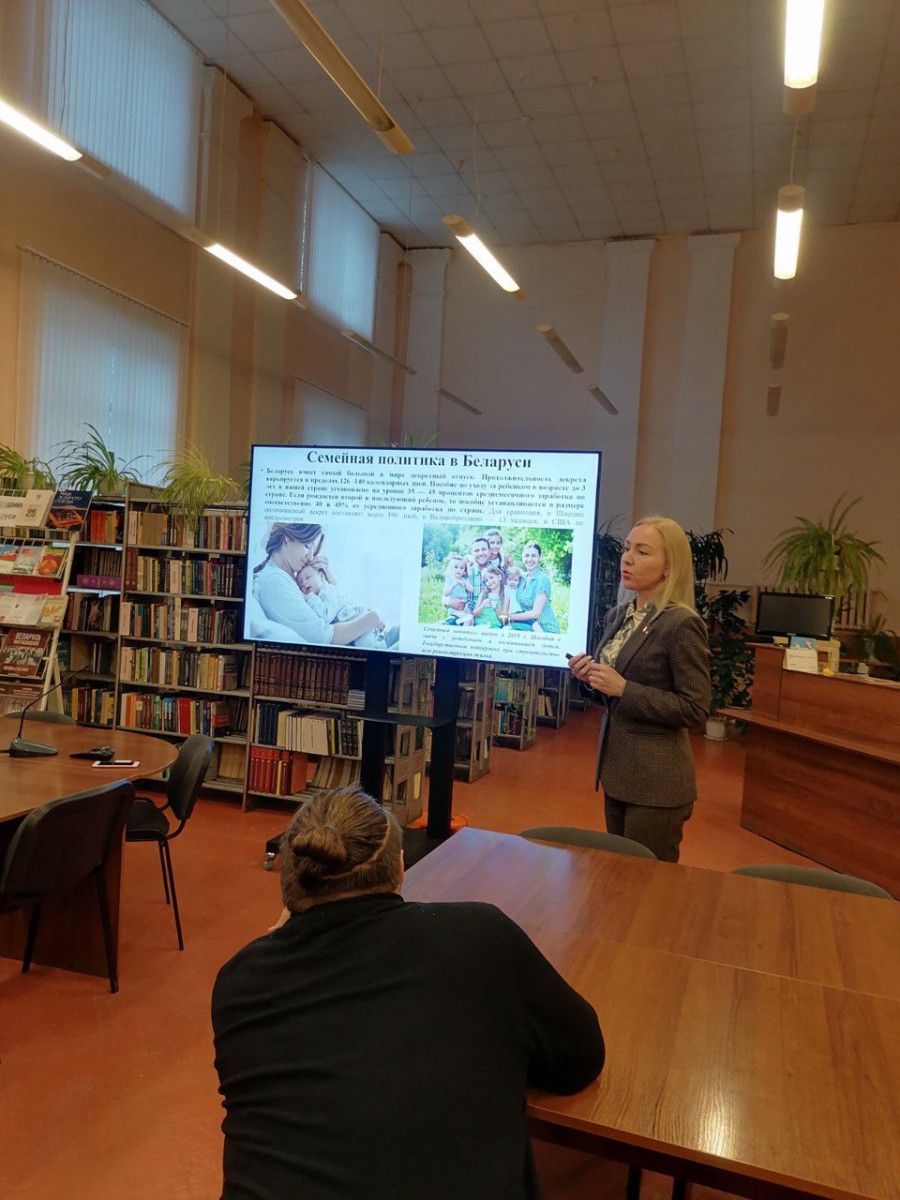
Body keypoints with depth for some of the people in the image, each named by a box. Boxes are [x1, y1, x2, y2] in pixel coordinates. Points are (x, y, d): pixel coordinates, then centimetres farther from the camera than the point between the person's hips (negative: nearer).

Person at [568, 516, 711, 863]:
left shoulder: (682, 624, -16)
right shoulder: (617, 617, 7)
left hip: (657, 781, -7)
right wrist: (592, 675, -3)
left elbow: (695, 711, -17)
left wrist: (623, 688, -22)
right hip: (617, 768, 8)